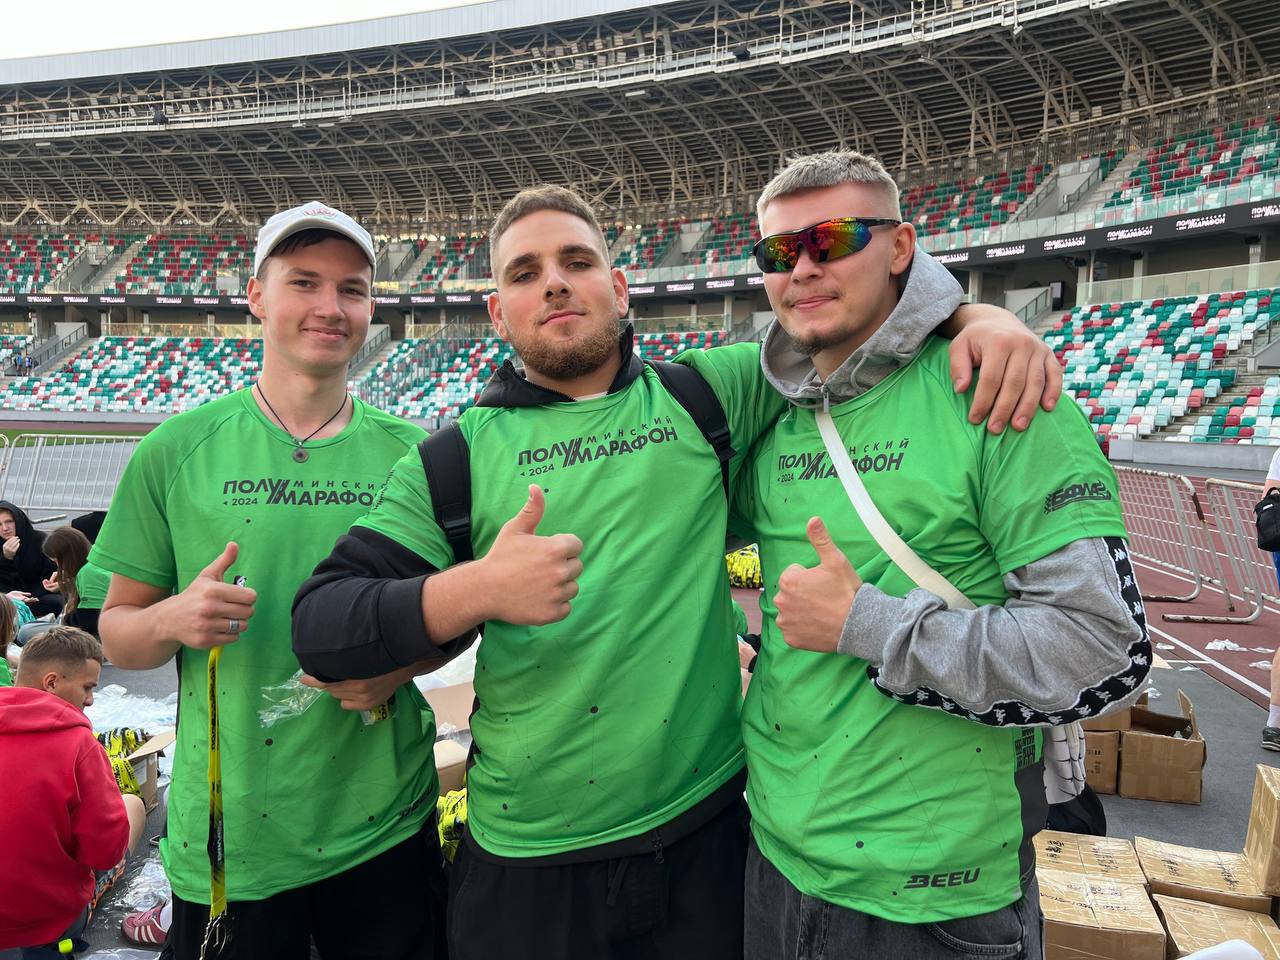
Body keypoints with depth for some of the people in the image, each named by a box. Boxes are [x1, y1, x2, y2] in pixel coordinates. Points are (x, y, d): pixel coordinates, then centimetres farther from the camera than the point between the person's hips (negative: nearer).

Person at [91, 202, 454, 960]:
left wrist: (404, 663, -13)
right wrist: (172, 619, -17)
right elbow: (116, 632, 3)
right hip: (227, 838, 0)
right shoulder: (178, 450, -2)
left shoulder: (410, 452, -1)